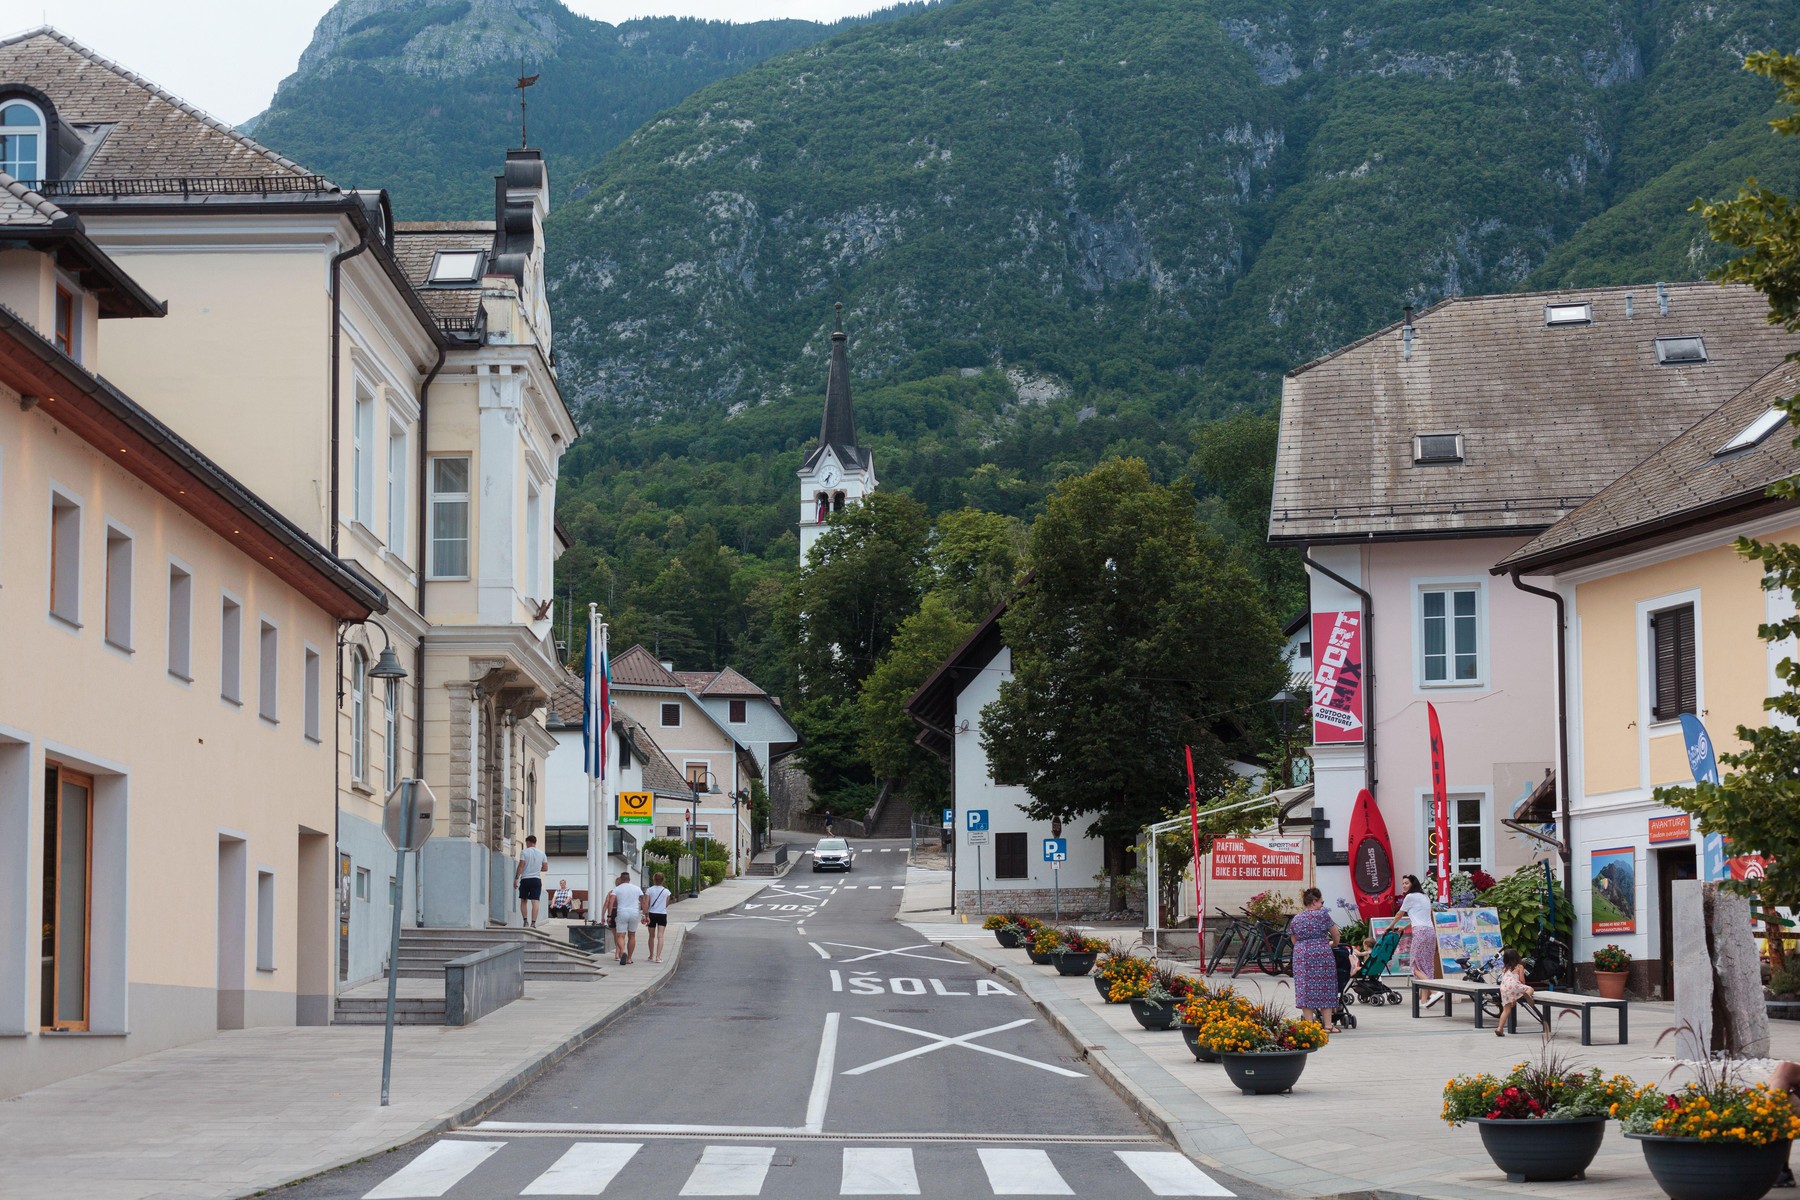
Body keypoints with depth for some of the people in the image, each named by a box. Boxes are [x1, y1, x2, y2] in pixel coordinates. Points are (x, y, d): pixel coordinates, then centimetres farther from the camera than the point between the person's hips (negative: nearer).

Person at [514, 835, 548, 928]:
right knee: (535, 901, -5)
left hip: (525, 879, -2)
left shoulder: (524, 852, -3)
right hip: (537, 879, 2)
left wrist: (516, 878, -6)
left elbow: (521, 866, -9)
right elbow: (545, 867, 11)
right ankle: (533, 923, -14)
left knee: (523, 901, 11)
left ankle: (525, 921, 5)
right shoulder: (541, 853, 8)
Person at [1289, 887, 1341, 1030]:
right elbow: (1335, 934, 8)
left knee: (1305, 990, 2)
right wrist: (1334, 943, 27)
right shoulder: (1322, 915, -1)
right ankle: (1328, 1023, 4)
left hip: (1301, 954, 3)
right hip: (1322, 954, -3)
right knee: (1325, 988, 4)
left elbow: (1294, 940, 14)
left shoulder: (1295, 919, 11)